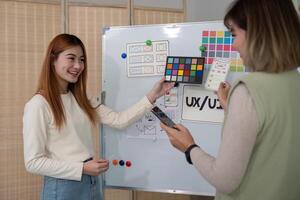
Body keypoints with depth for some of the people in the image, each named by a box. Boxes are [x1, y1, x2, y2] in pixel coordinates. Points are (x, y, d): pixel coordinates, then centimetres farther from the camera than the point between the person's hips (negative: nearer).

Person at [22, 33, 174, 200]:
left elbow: (118, 120, 0)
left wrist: (152, 96, -6)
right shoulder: (38, 105, -15)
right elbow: (33, 162, -17)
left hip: (92, 184, 7)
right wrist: (82, 168, -19)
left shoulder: (80, 100, 7)